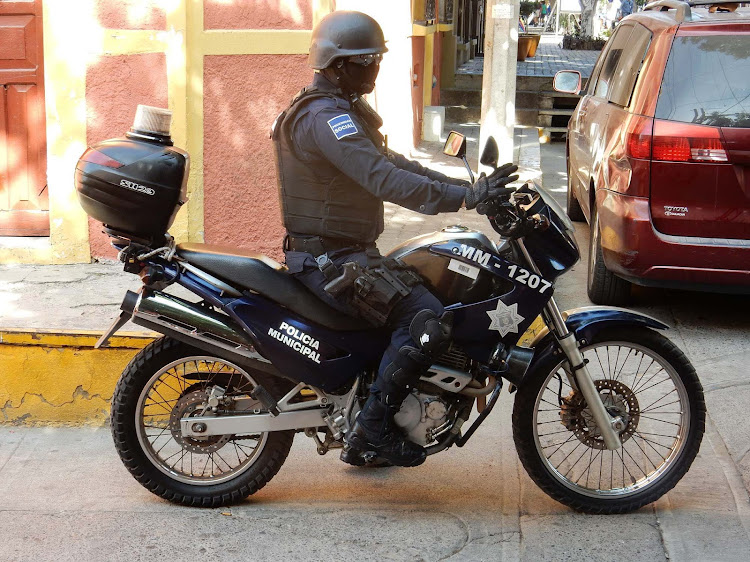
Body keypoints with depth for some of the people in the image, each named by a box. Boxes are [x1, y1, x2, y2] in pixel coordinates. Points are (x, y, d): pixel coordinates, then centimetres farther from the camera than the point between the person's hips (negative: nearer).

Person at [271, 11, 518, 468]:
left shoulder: (344, 110, 18)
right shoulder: (326, 117, -18)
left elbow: (391, 163, 18)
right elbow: (385, 180, -30)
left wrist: (469, 187, 9)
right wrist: (465, 197, -34)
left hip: (344, 252, 11)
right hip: (329, 259, -11)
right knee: (427, 319, -23)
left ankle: (363, 442, 21)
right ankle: (375, 425, -12)